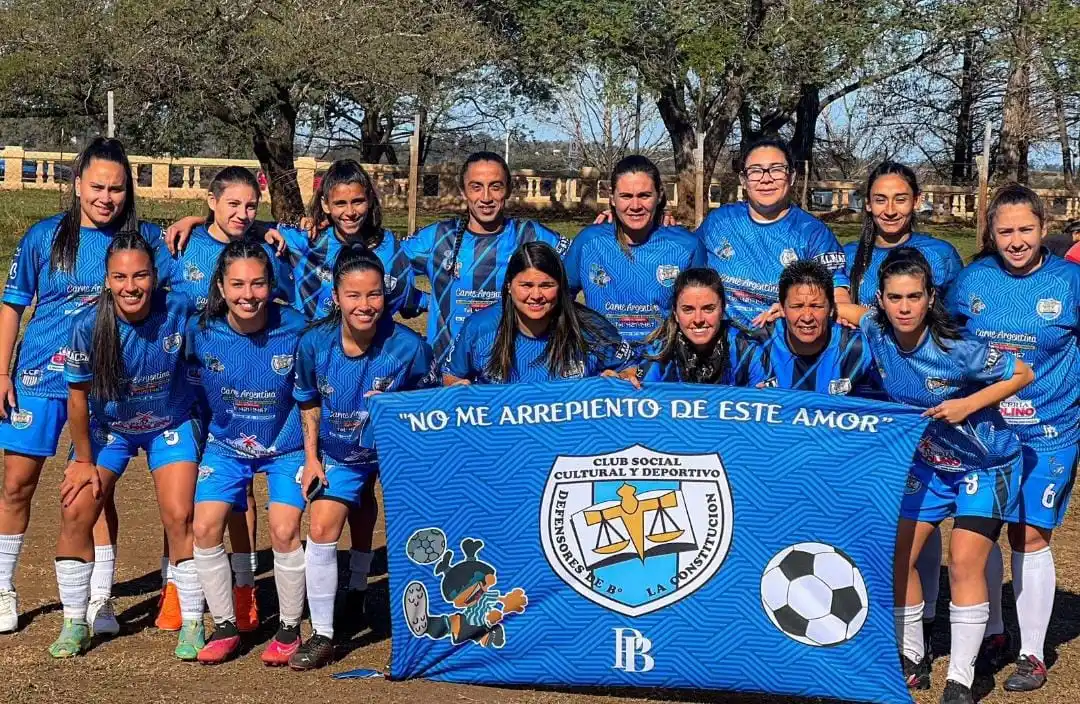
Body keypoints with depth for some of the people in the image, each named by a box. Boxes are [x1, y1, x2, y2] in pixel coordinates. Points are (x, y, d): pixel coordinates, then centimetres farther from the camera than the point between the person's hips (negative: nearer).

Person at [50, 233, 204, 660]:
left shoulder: (179, 309, -26)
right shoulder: (89, 325, -24)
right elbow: (78, 395, -11)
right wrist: (83, 459, -4)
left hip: (170, 424, -1)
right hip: (108, 428, 1)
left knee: (179, 516, -12)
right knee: (76, 511, -7)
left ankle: (192, 625, 3)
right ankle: (75, 624, 9)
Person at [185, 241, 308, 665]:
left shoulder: (296, 329, -21)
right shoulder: (201, 331, -15)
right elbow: (194, 390, 4)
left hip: (285, 446, -2)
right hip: (226, 444, 3)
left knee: (284, 531, -15)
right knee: (205, 527, -10)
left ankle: (290, 629, 6)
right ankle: (225, 627, 9)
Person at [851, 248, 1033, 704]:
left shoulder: (954, 349, -30)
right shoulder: (874, 332, -16)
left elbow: (1022, 374, -18)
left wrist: (967, 404, -27)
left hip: (986, 465, -5)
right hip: (929, 462, 5)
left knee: (965, 564, -12)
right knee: (897, 555, 2)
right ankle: (912, 661, 20)